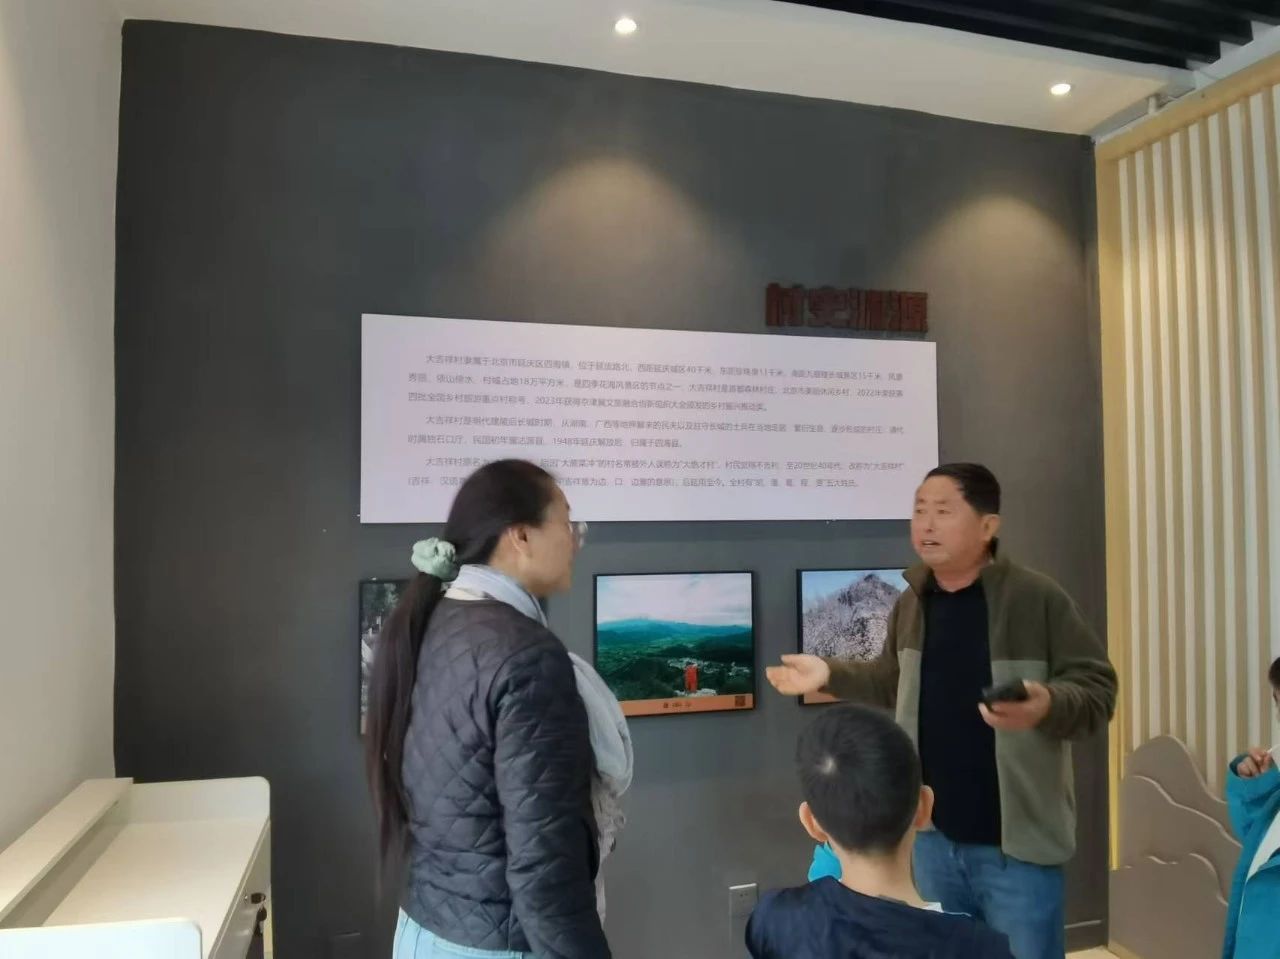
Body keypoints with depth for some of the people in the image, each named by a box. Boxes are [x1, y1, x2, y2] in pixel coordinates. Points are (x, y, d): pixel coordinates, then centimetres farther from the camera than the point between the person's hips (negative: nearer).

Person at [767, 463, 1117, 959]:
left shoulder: (1037, 598, -13)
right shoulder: (910, 604, 6)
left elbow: (1097, 690, -13)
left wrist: (1048, 704, -32)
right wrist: (830, 674, 6)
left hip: (1015, 842, -5)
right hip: (933, 835, 6)